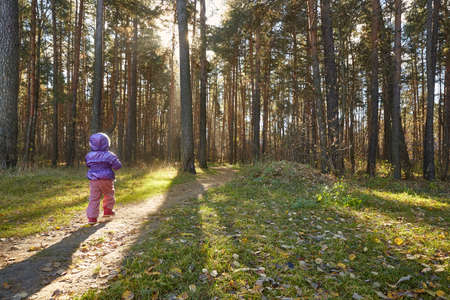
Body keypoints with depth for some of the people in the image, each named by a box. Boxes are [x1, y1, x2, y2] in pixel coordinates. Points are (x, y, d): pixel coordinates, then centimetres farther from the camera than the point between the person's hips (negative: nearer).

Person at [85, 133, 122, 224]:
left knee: (94, 198, 5)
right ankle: (107, 211, 27)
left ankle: (92, 217, 3)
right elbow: (117, 166, -9)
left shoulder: (89, 155, 2)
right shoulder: (109, 155, -11)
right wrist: (115, 159, 9)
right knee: (109, 195, 20)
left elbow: (88, 165, 19)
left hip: (93, 180, 3)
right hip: (106, 179, -3)